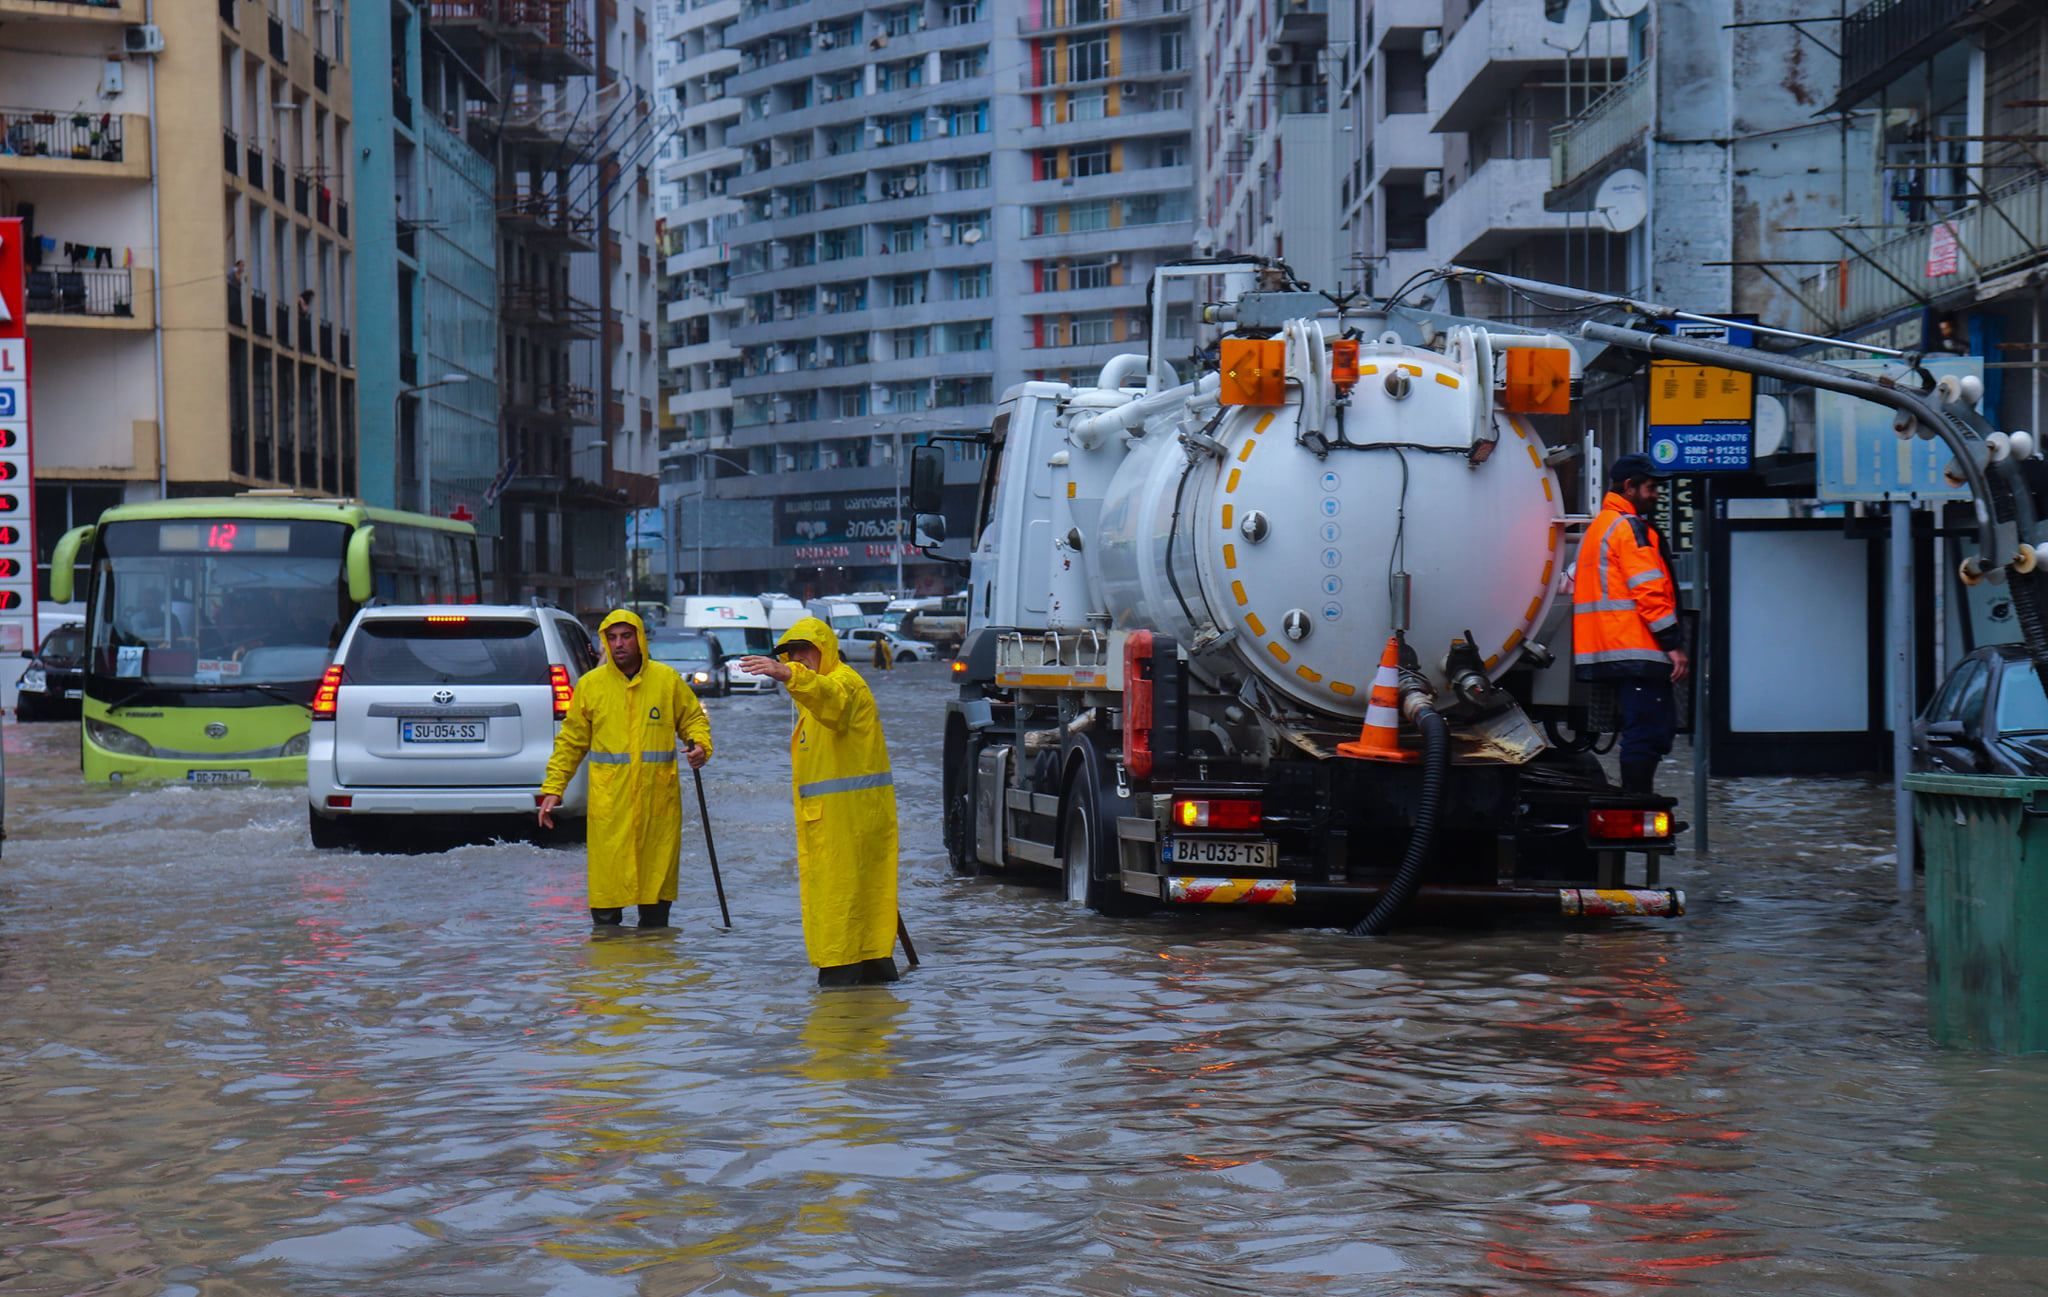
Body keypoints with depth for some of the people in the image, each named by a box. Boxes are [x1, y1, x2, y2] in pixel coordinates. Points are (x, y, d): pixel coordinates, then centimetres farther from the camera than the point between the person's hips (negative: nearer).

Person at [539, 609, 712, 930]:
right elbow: (570, 742, 10)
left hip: (658, 798, 1)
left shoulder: (667, 679, 5)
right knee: (607, 872, -6)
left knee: (657, 869, 8)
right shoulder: (590, 684, 4)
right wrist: (552, 788, 5)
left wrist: (701, 746, -5)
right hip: (609, 800, -1)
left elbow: (693, 718, 16)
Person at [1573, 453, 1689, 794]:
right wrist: (1673, 644, -16)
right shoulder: (1630, 527, -8)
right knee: (1648, 731, -10)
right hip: (1637, 650, -10)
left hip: (1610, 651, 10)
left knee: (1657, 728, 14)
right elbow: (1648, 590, -16)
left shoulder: (1598, 526, 24)